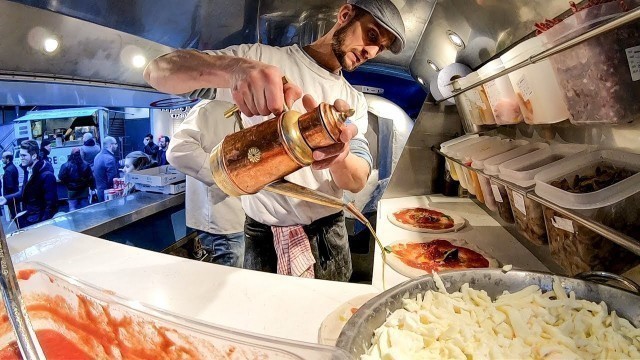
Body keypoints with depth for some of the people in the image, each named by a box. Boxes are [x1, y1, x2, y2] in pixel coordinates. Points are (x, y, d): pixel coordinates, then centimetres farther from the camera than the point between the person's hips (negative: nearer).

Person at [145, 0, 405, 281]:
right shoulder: (261, 57, -7)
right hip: (263, 237, -3)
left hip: (328, 235, 4)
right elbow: (157, 71, -15)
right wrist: (234, 67, -36)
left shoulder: (355, 101, 5)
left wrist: (338, 157, -33)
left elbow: (358, 182, -8)